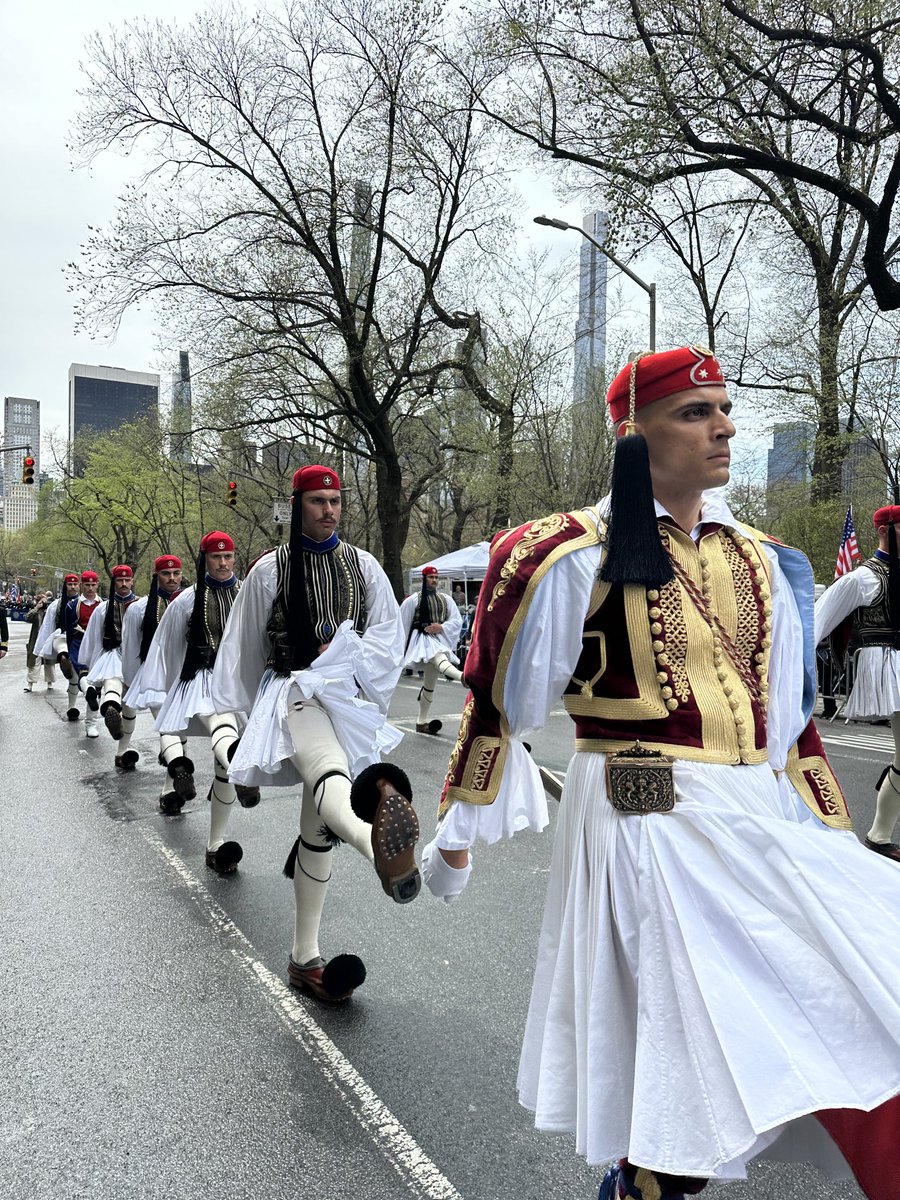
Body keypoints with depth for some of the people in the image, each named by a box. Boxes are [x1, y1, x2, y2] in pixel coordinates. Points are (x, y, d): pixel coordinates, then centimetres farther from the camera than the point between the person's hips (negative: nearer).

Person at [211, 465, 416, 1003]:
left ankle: (306, 957, 15)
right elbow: (247, 647, 10)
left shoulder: (363, 565, 7)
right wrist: (251, 709, 19)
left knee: (320, 825, 7)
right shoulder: (271, 569, -1)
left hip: (348, 696, 4)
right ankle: (379, 843, -71)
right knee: (331, 773, -37)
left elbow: (388, 632, 6)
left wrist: (346, 654, -11)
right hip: (294, 691, -3)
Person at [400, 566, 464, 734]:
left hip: (440, 640, 5)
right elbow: (401, 624, 4)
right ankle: (464, 677, -68)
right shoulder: (413, 600, 0)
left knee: (430, 683, 9)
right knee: (439, 658, -36)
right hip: (422, 639, -5)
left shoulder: (445, 599, 11)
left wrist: (442, 627, -11)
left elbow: (457, 620, 7)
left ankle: (421, 722, 19)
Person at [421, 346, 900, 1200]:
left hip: (759, 819, 7)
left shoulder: (756, 559, 11)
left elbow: (787, 716, 16)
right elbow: (498, 696, -2)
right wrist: (455, 833, 4)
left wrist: (831, 839, 16)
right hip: (646, 820, -6)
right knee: (691, 1034, -3)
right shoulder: (576, 556, -8)